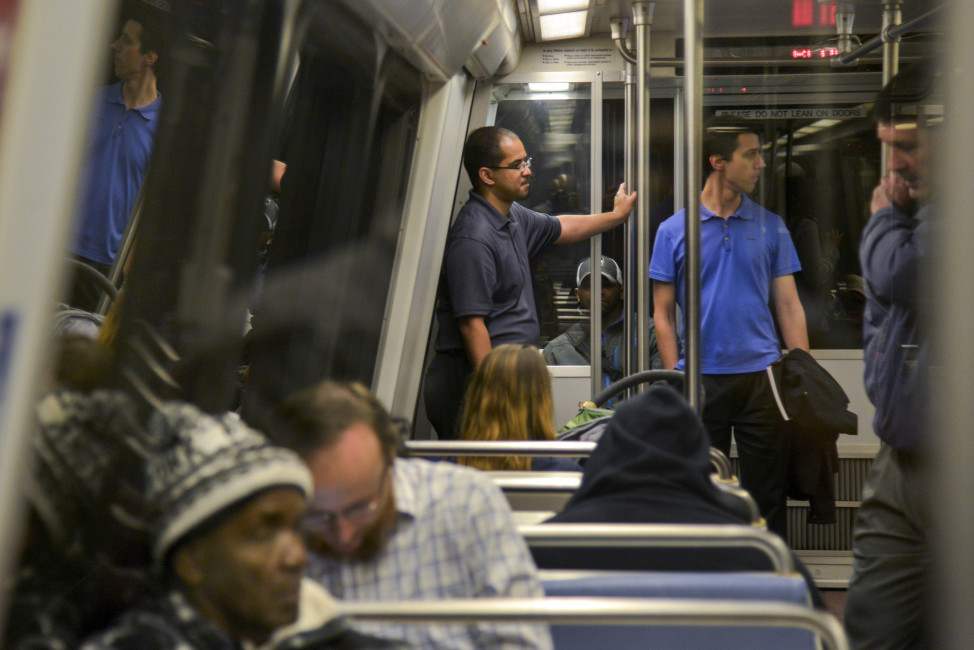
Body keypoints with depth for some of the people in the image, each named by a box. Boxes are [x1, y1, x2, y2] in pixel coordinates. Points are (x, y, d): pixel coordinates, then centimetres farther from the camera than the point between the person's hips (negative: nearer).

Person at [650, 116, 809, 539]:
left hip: (761, 376, 1)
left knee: (768, 497, 5)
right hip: (700, 379, -1)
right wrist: (676, 379, -5)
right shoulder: (674, 231, 2)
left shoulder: (771, 227, 8)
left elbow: (788, 305, 7)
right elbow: (663, 314, 4)